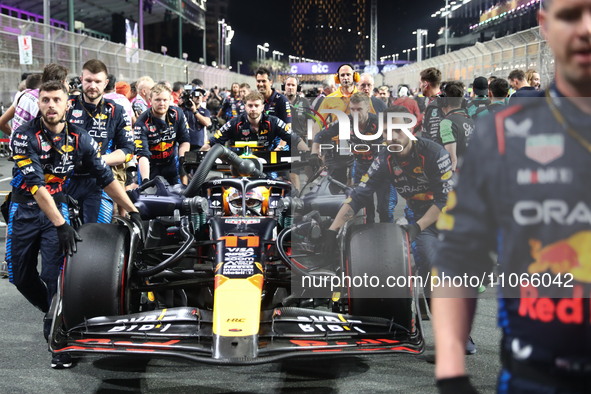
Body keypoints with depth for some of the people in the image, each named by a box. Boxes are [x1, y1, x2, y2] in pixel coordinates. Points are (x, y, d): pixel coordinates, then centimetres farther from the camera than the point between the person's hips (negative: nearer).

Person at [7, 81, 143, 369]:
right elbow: (35, 185, -25)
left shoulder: (79, 138, -7)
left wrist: (133, 211, -7)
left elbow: (106, 178, -1)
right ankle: (53, 311, 34)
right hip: (24, 210, 0)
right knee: (20, 276, 7)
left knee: (54, 274, -14)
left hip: (58, 206, 0)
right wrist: (61, 226, -32)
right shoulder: (25, 136, -18)